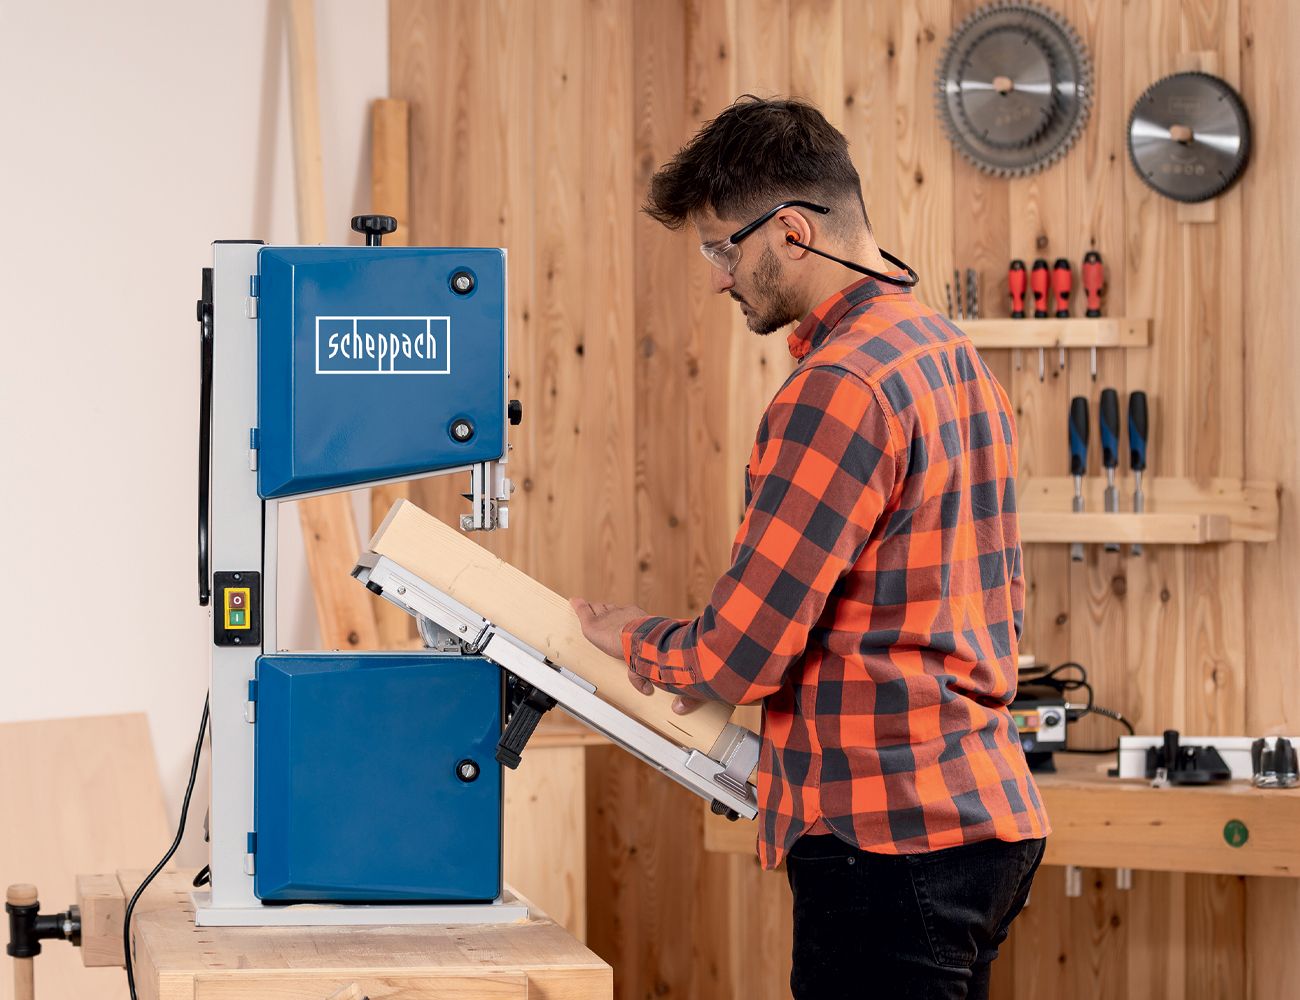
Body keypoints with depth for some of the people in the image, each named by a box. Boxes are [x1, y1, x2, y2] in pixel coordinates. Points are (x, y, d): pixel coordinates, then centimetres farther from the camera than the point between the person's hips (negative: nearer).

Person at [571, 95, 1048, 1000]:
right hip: (989, 817, 10)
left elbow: (740, 654, -17)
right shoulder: (958, 359, 15)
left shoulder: (839, 389, -16)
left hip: (890, 837, -10)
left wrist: (634, 641, 5)